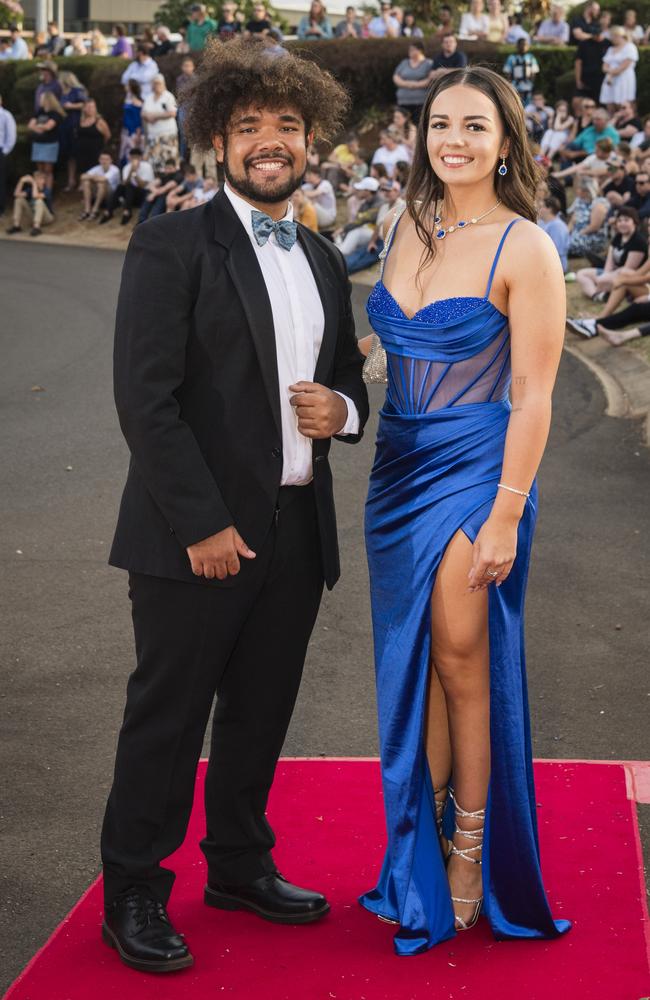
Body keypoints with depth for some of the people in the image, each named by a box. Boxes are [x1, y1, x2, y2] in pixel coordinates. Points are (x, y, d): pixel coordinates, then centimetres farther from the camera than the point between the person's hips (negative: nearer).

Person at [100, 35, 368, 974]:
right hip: (196, 533, -6)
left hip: (296, 533, 6)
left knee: (261, 713, 16)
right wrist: (203, 524, -17)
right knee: (167, 717, 3)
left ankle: (240, 864, 33)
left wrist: (341, 410, -2)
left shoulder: (322, 259, 14)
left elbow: (347, 378, 23)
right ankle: (132, 894, 16)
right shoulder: (173, 244, -8)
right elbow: (145, 398, -14)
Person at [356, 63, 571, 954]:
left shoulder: (525, 248, -12)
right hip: (399, 468, 6)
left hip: (474, 472, -6)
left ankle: (471, 849, 17)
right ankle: (425, 850, 22)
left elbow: (533, 397, -13)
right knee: (412, 666, 11)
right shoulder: (409, 227, 7)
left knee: (461, 663, 1)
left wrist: (505, 516, -17)